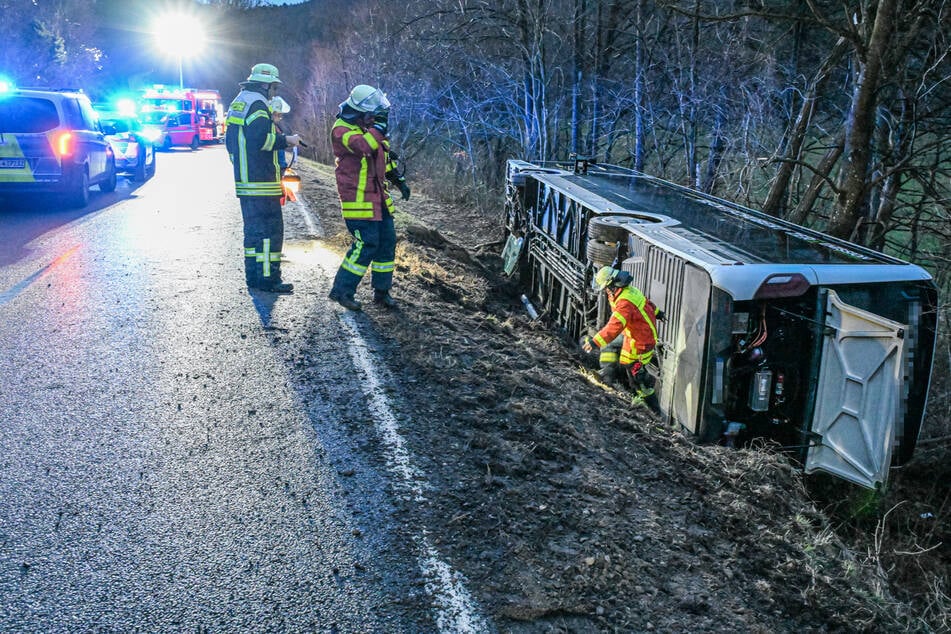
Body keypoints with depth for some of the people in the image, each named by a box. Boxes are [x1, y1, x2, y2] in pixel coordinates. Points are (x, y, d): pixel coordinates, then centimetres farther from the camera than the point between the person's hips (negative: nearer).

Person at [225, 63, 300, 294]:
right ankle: (268, 278, -6)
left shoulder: (237, 103, 20)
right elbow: (260, 139, -24)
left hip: (244, 181, 10)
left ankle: (253, 275, 20)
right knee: (270, 229, -6)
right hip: (262, 181, -10)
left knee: (253, 229, 16)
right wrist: (286, 140, -11)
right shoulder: (257, 104, -12)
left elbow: (230, 141, 26)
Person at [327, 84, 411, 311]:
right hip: (358, 198, -9)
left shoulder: (369, 127, 14)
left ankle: (382, 291, 20)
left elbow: (385, 157, 26)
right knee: (366, 245, -12)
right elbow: (363, 146, -34)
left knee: (387, 242, 9)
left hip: (378, 196, 9)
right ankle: (342, 290, 0)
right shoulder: (343, 129, -14)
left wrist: (399, 180, 22)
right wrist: (379, 127, -24)